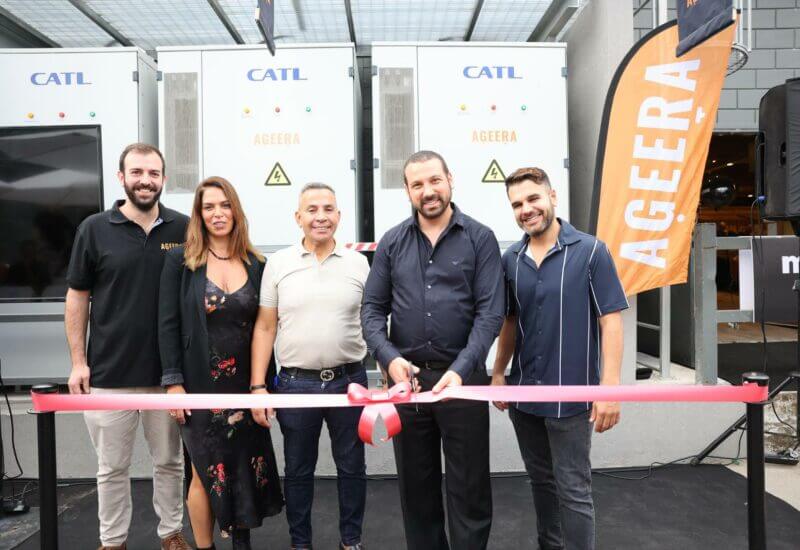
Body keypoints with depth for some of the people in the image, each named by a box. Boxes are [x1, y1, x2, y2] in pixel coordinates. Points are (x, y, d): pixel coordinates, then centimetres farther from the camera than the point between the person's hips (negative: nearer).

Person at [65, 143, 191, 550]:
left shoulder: (184, 229, 0)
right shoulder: (95, 229, -2)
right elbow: (77, 297, 3)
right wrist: (78, 361, -2)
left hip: (169, 372, 1)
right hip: (109, 373, 0)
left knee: (169, 461, 15)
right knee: (112, 468, 13)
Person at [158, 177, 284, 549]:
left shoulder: (256, 264, 4)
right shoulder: (180, 260, -3)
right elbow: (168, 324, -5)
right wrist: (173, 382, -10)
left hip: (245, 384, 3)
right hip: (200, 384, -2)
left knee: (246, 466, 11)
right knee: (205, 472, 7)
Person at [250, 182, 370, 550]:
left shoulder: (359, 264, 0)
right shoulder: (278, 264, 0)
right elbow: (265, 328, 2)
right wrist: (258, 386, -3)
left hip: (349, 381, 0)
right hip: (296, 383, 0)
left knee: (352, 466, 14)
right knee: (298, 469, 15)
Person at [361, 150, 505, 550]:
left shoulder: (480, 239, -2)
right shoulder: (392, 242, 6)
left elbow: (490, 312, -8)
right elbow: (372, 308, 5)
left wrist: (460, 370, -20)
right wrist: (389, 358, -13)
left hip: (462, 376, -2)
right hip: (406, 376, 3)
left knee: (469, 486, 8)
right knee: (415, 484, 16)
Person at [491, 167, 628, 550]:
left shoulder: (590, 252, -9)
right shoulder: (511, 259, 5)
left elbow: (610, 320, -11)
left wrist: (609, 386, -17)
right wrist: (498, 373, 11)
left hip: (570, 394, -5)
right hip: (523, 393, 5)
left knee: (573, 490, 5)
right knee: (541, 481, 20)